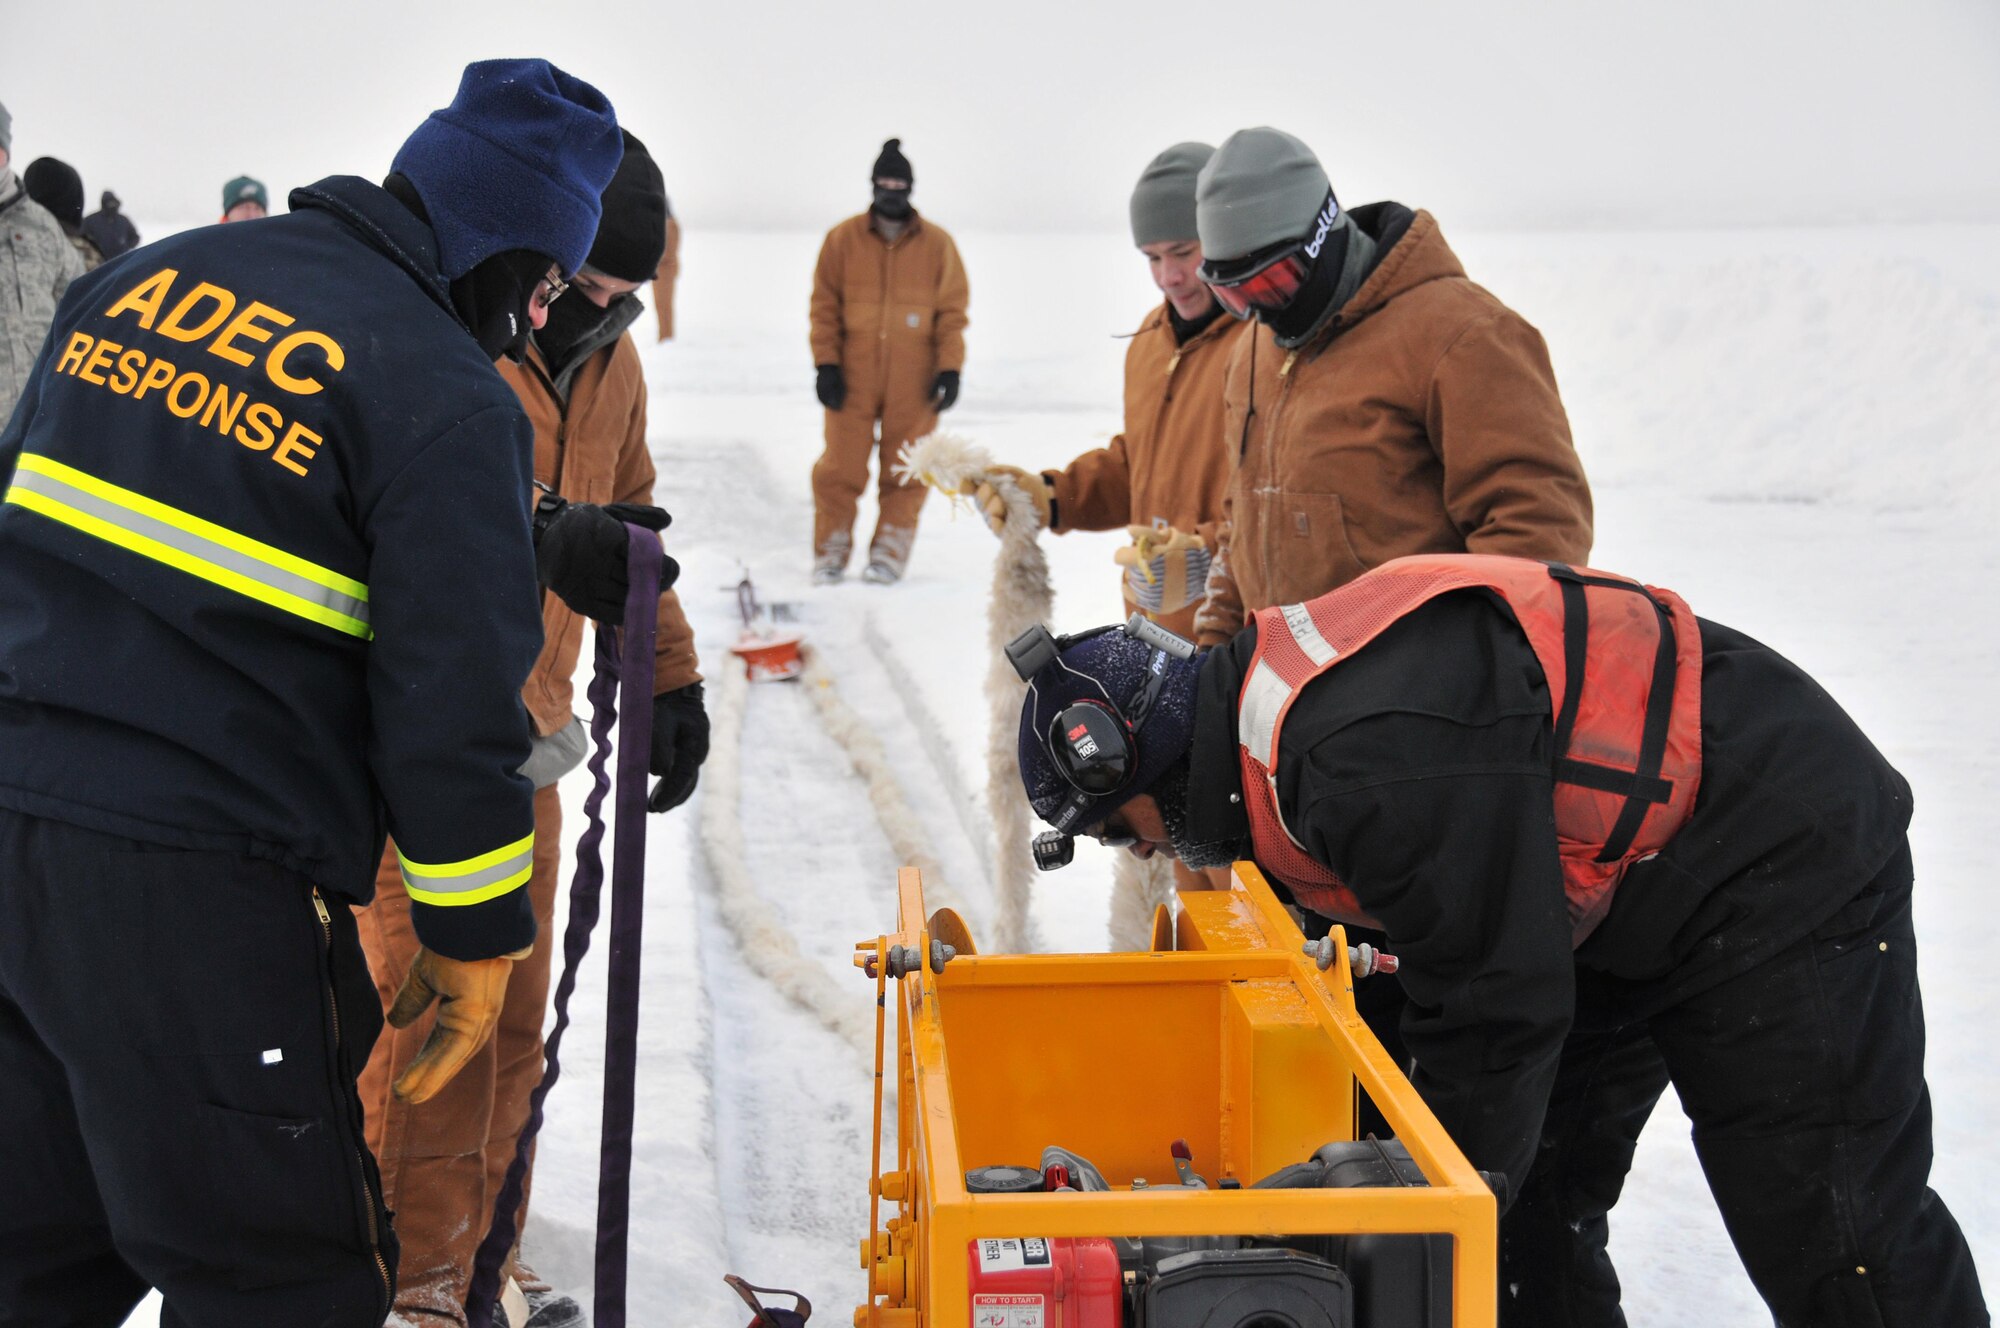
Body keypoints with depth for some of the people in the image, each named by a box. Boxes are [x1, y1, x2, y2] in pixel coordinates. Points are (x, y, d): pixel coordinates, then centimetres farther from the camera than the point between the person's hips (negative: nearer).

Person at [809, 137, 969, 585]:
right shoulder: (843, 239, 3)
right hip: (852, 378, 0)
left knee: (905, 471, 2)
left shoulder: (937, 244, 3)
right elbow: (825, 306, 4)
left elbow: (952, 312, 5)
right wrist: (826, 365, -3)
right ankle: (831, 553, 10)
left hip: (913, 381, 0)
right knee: (840, 467, -1)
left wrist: (949, 370, -2)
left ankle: (889, 554, 12)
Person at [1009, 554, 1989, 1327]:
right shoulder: (1270, 710, 3)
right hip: (1622, 889, 11)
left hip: (1779, 863, -11)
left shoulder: (1379, 749, -32)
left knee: (1830, 1235, -7)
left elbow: (1495, 1008, -28)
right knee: (1529, 1198, 11)